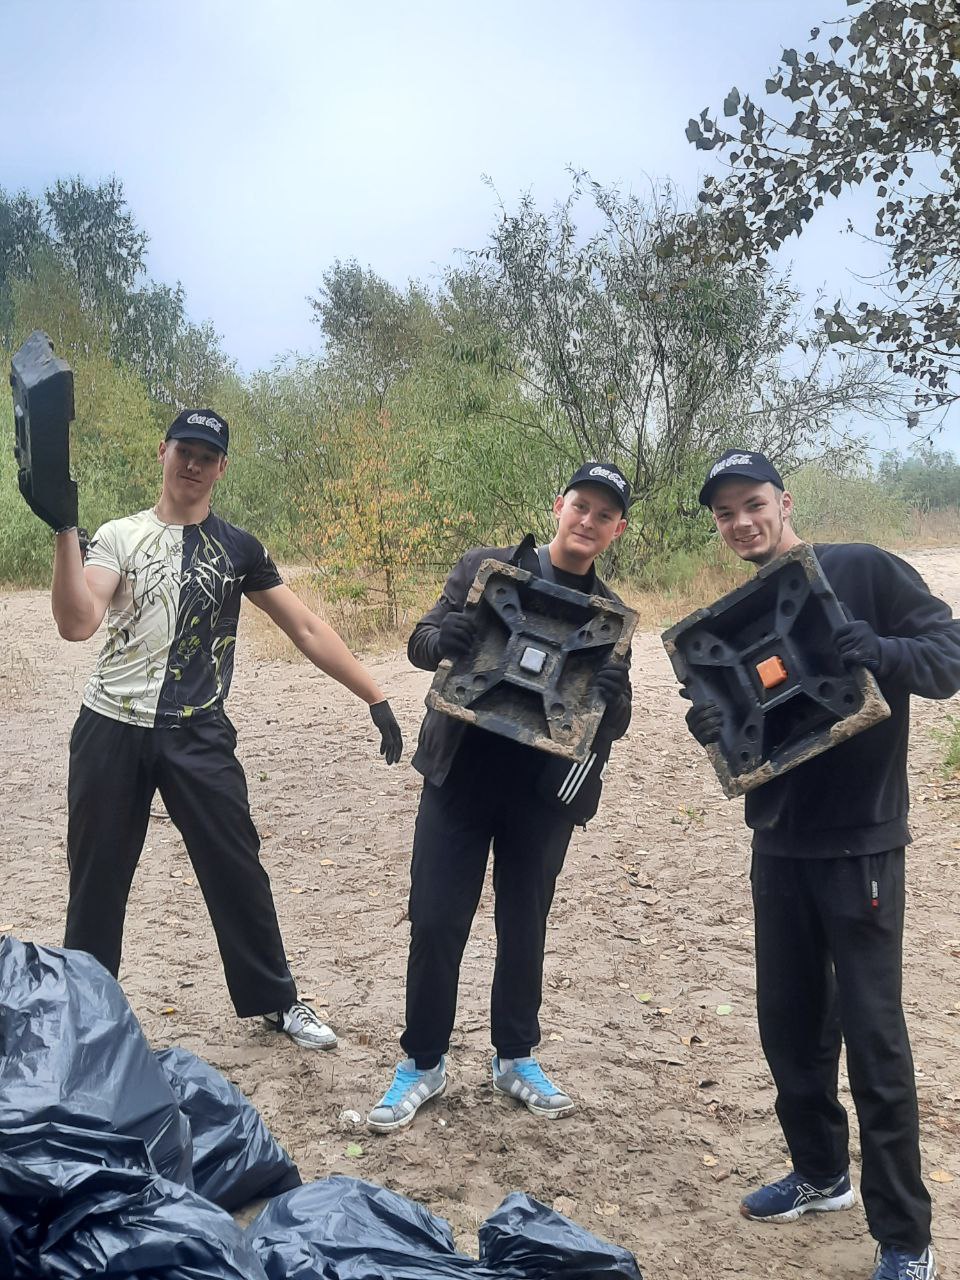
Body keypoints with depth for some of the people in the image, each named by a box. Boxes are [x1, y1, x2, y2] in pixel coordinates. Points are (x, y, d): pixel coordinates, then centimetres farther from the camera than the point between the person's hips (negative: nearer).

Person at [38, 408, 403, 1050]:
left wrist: (377, 697, -1)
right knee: (96, 878, 10)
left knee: (238, 869, 4)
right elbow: (77, 623, -14)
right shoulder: (118, 537, 3)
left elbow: (308, 628, 4)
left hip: (198, 736, 0)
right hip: (111, 731, 0)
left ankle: (277, 1000, 23)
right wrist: (64, 529, -25)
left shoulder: (238, 548, 6)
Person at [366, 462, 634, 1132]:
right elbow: (421, 642, -2)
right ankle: (423, 1061, 22)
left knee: (525, 922, 13)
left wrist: (612, 697, -21)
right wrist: (442, 637, -26)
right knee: (435, 920, 2)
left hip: (546, 786, 1)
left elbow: (616, 725, 3)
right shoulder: (485, 566, 1)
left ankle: (516, 1057, 33)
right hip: (462, 771, -1)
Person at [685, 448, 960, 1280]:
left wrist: (885, 653, -31)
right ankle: (820, 1172, 36)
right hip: (778, 844, 6)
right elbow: (741, 727, 12)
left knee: (872, 1035, 0)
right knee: (788, 1020, 15)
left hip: (859, 842, -6)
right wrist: (714, 732, -11)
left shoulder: (863, 571, -7)